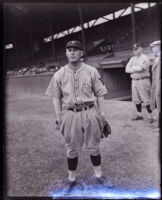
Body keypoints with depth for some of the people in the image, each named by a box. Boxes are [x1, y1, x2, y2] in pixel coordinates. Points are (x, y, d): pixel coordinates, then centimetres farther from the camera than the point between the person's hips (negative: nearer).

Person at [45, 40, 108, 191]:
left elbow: (99, 95, 3)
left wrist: (100, 116, 1)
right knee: (72, 149, 10)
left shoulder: (92, 71, 0)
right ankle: (72, 179, 28)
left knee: (93, 146, 12)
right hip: (70, 114, 0)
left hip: (90, 112, 0)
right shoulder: (59, 75, 1)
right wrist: (59, 119, 0)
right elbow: (56, 98, 5)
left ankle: (98, 174, 32)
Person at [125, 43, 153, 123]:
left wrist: (133, 67, -3)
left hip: (143, 80, -7)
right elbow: (127, 69, 4)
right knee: (136, 99, 12)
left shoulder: (145, 58, -6)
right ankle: (139, 114, 26)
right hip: (134, 81, 7)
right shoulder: (132, 59, 14)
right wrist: (136, 69, -10)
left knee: (146, 99, -5)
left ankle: (149, 116, 2)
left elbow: (140, 68, -20)